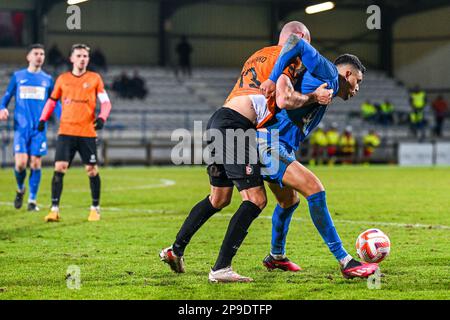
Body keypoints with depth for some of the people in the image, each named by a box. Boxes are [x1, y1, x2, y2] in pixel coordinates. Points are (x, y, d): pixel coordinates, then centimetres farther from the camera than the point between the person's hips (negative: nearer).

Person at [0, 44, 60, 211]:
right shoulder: (17, 76, 8)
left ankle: (32, 200, 9)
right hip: (21, 127, -1)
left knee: (36, 164, -2)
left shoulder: (47, 79, 11)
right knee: (20, 163, -11)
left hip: (39, 128, 1)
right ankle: (20, 189, 19)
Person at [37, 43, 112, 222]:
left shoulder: (95, 79, 4)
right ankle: (54, 209, -9)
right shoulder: (62, 79, 9)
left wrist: (102, 118, -15)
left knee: (91, 170, 2)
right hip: (66, 131, 1)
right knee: (59, 168, -10)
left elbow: (106, 102, 3)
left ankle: (95, 208, 17)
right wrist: (43, 119, 5)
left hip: (87, 132, -1)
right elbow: (52, 100, 18)